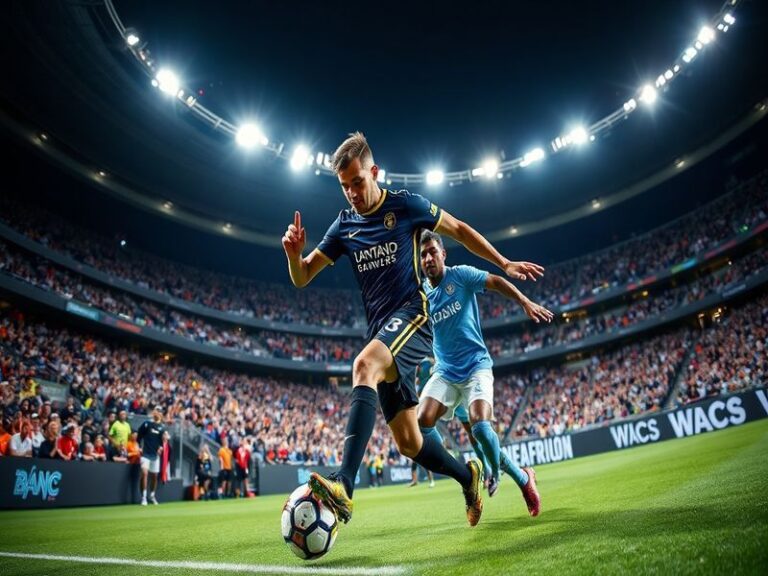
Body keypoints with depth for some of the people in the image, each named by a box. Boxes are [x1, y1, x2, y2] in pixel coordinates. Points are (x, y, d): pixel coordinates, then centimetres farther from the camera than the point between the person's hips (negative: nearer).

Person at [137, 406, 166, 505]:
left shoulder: (162, 427, 7)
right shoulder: (146, 423, -1)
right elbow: (139, 436, 2)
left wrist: (161, 447, -6)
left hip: (155, 454, 4)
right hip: (145, 453, -3)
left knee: (155, 476, 10)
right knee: (144, 473, -19)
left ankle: (152, 495, 30)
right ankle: (143, 497, -13)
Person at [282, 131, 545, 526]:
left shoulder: (404, 205, 1)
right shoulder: (344, 225, 11)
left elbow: (459, 229, 12)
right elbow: (301, 278, 11)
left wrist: (504, 264, 10)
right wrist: (294, 252, -11)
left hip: (413, 314, -5)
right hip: (380, 331, 5)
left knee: (364, 365, -37)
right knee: (408, 442, 5)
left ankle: (343, 486, -45)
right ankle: (467, 475, 31)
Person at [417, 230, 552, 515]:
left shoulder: (460, 275, -4)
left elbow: (497, 282, -2)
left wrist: (526, 303, -14)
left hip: (476, 366, -4)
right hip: (445, 371, 4)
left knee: (480, 425, -24)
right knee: (422, 423, -17)